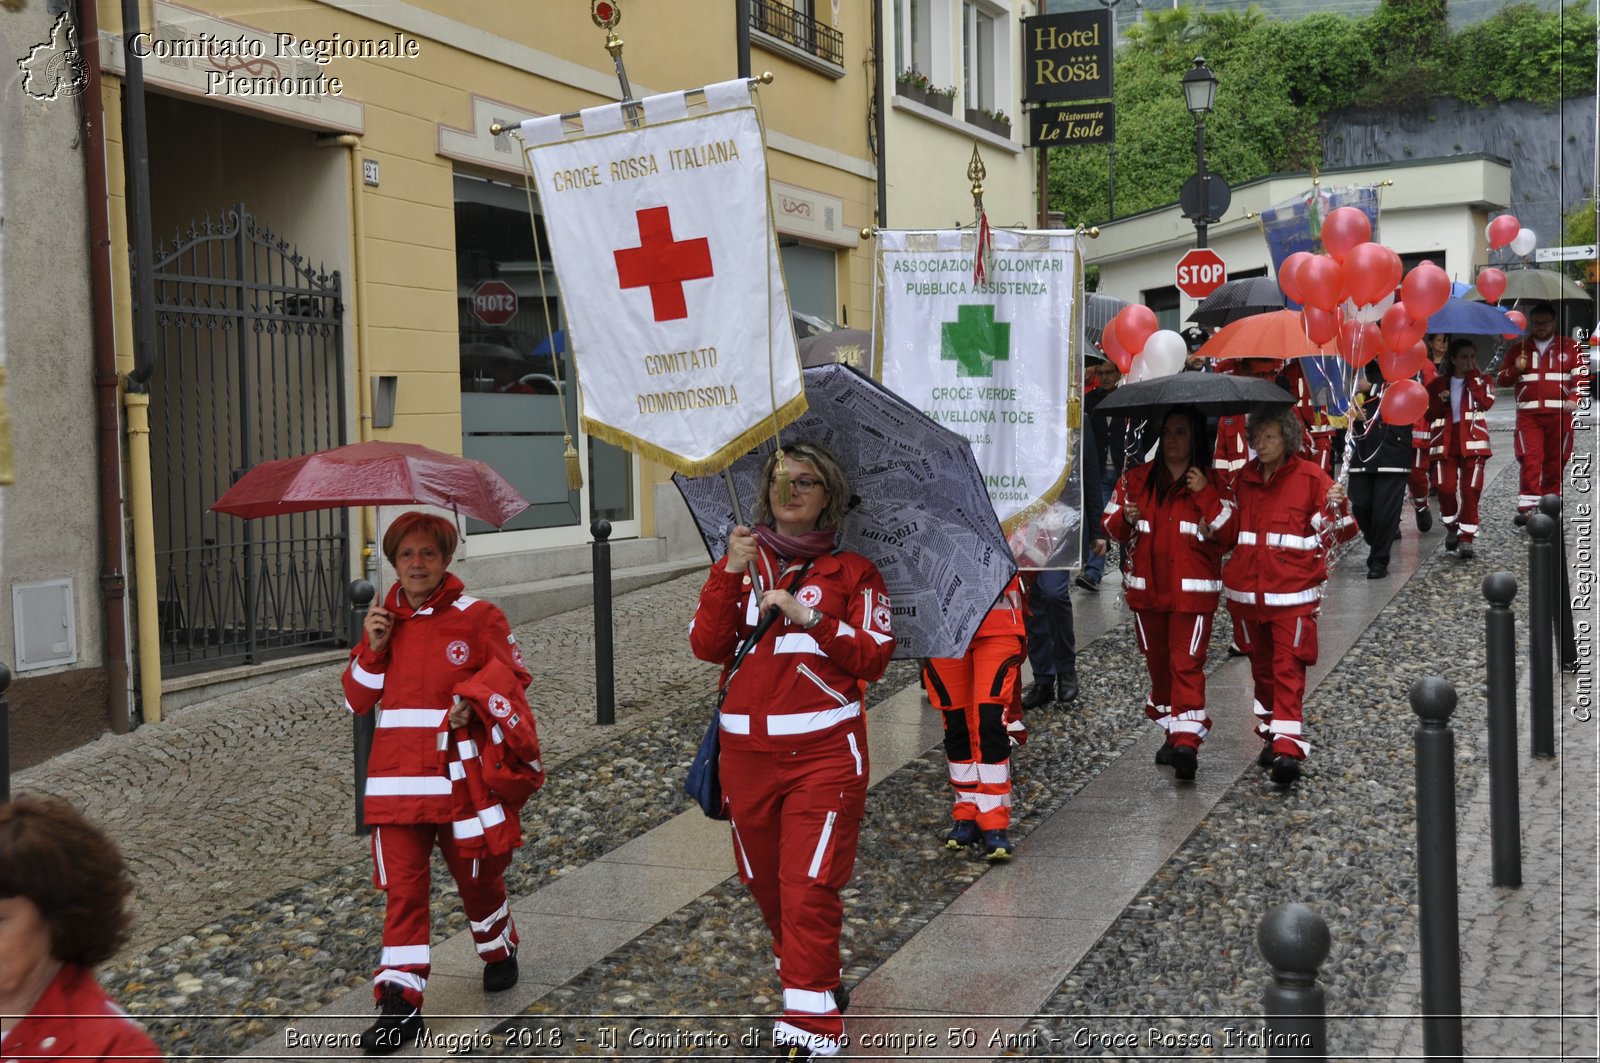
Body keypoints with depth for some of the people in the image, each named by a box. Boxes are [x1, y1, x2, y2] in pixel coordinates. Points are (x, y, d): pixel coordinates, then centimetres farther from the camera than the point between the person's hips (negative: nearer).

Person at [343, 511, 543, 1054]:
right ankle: (400, 1004, -2)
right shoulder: (383, 621, 10)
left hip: (462, 773, -2)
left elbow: (508, 674, 0)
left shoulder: (478, 617, -2)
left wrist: (471, 699, -17)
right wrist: (373, 649, -5)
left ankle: (499, 951, 42)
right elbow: (357, 701, 11)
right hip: (398, 775, 2)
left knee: (476, 873, 14)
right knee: (401, 886, -4)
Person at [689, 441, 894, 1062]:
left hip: (824, 752, -4)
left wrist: (809, 617, -16)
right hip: (747, 751, 4)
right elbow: (706, 647, -2)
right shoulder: (741, 561, 10)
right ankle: (810, 979, 36)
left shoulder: (852, 572, 4)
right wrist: (729, 575, -14)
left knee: (808, 890, -10)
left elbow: (873, 658, -6)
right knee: (766, 883, 14)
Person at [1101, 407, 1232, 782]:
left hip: (1193, 592, -4)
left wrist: (1205, 495, -18)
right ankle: (1173, 733, 25)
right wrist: (1124, 519, -10)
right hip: (1146, 589, 4)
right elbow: (1112, 527, 11)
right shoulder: (1136, 479, 8)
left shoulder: (1214, 483, 0)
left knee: (1187, 664, -11)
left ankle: (1187, 741, -14)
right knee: (1158, 663, 12)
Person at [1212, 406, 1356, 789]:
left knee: (1289, 670, -10)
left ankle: (1288, 749, -13)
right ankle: (1271, 737, 28)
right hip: (1247, 592, 5)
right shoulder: (1244, 478, 10)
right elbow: (1230, 533, 19)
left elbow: (1340, 531, -9)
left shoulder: (1311, 477, -6)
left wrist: (1337, 507, -28)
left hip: (1293, 592, -5)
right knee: (1262, 668, 15)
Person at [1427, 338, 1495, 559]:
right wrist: (1441, 401, -11)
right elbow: (1429, 413, 9)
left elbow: (1486, 402, -14)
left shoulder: (1481, 380, 7)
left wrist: (1472, 375, -10)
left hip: (1472, 443, -1)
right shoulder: (1438, 383, 10)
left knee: (1470, 490, -7)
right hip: (1446, 443, 1)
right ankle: (1451, 528, 19)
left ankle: (1466, 538, -2)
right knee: (1445, 488, -7)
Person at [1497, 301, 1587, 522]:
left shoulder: (1568, 347, 11)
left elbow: (1580, 375, 6)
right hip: (1528, 413, 0)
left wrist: (1573, 398, -11)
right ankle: (1526, 506, -13)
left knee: (1555, 461, 3)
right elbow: (1503, 380, 15)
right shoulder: (1518, 349, 15)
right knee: (1530, 460, -11)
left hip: (1559, 413, 0)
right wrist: (1516, 369, -6)